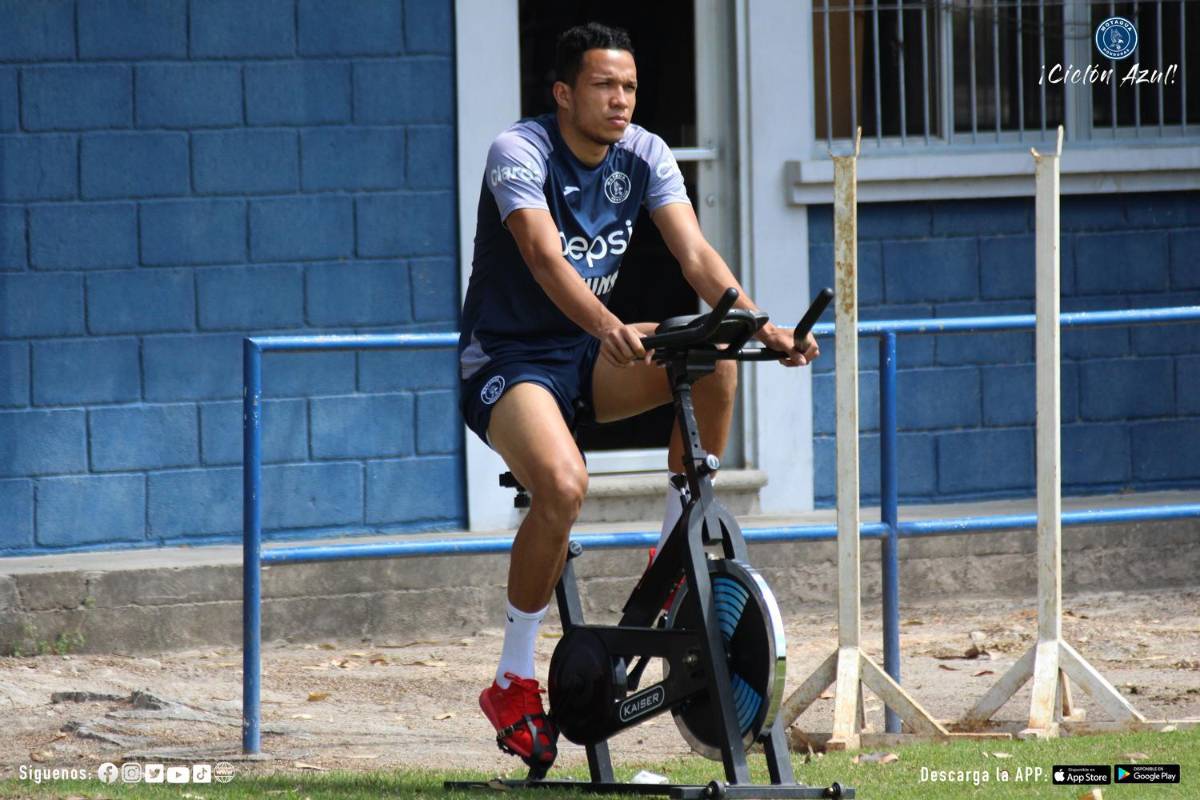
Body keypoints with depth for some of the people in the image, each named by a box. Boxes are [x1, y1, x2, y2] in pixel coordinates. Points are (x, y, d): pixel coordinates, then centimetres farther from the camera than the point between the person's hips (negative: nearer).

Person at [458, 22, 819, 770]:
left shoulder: (644, 155, -2)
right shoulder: (520, 153, -18)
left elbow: (695, 253, -12)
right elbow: (545, 258, -34)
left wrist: (762, 326, -30)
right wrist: (612, 330, -52)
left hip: (588, 353, 5)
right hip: (507, 360, -5)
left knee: (713, 359, -24)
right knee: (563, 483, -34)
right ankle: (513, 680, -18)